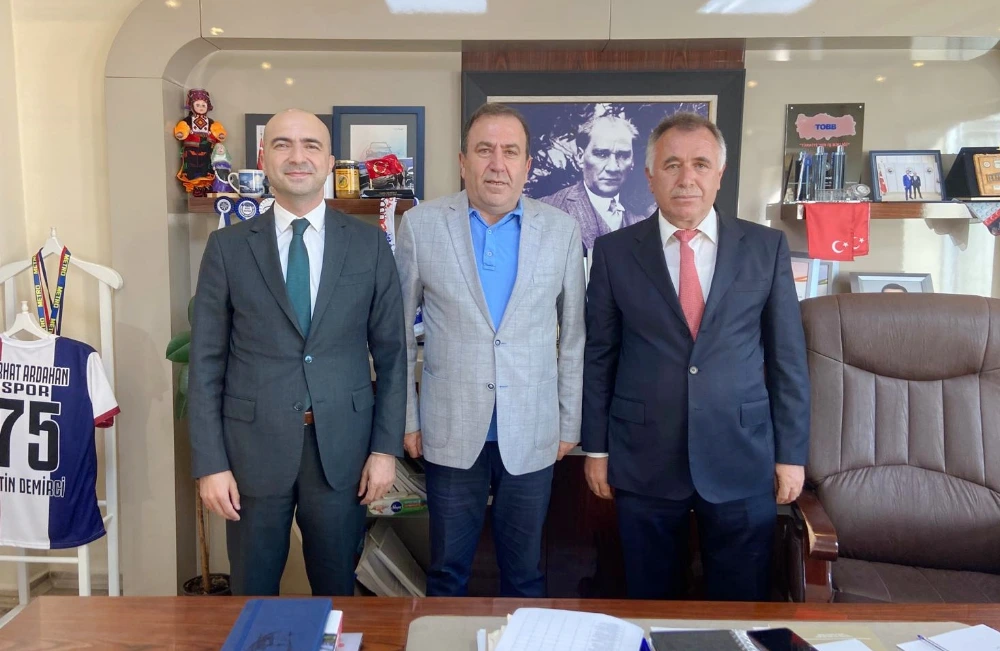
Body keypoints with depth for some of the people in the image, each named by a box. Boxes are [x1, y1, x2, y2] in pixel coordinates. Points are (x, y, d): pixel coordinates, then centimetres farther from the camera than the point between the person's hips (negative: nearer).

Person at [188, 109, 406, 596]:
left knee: (336, 591, 16)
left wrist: (386, 447, -1)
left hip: (342, 447, 0)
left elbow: (391, 354, 3)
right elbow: (206, 362, 0)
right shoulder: (227, 247, 0)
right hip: (254, 446, 0)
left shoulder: (370, 245, 1)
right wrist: (210, 463, -4)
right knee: (252, 594, 15)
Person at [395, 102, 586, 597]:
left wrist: (570, 423, 5)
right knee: (447, 572, 15)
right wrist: (405, 418, 2)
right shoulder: (420, 225, -3)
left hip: (532, 436, 1)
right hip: (450, 433, 0)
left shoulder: (561, 229, -1)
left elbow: (573, 335, 4)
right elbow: (399, 330, 3)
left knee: (525, 574, 15)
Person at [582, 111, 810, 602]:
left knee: (741, 608, 13)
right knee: (650, 603, 14)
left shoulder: (767, 247, 1)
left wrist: (791, 453, 3)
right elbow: (598, 356, 3)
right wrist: (596, 448, 3)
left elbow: (788, 357, 3)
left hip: (741, 462, 1)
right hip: (644, 464, 0)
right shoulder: (614, 252, 0)